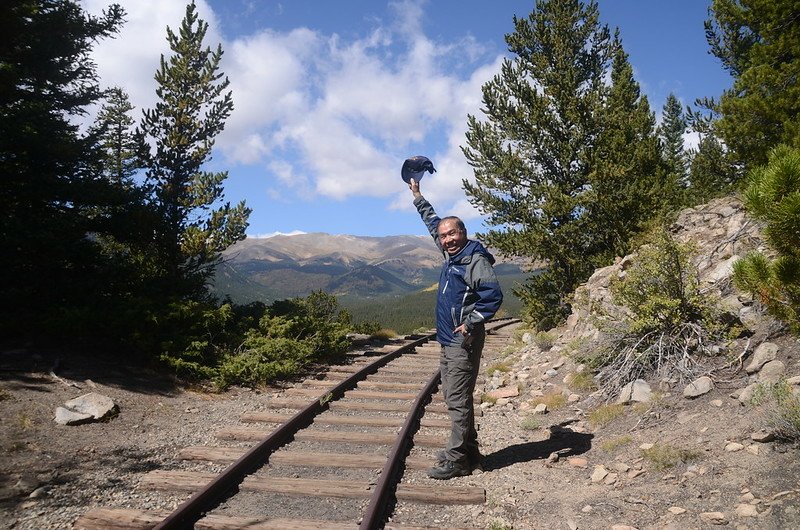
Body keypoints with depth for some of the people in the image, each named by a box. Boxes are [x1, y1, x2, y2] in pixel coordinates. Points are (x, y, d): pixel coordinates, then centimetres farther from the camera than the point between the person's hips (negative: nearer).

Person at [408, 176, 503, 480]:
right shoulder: (451, 254, 13)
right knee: (454, 399, 14)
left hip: (464, 342, -9)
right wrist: (418, 196, 34)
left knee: (458, 401, -6)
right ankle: (469, 453, 25)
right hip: (448, 341, 9)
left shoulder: (475, 260, -12)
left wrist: (470, 324, -21)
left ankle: (456, 461, 2)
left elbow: (493, 296, -21)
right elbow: (433, 223, 28)